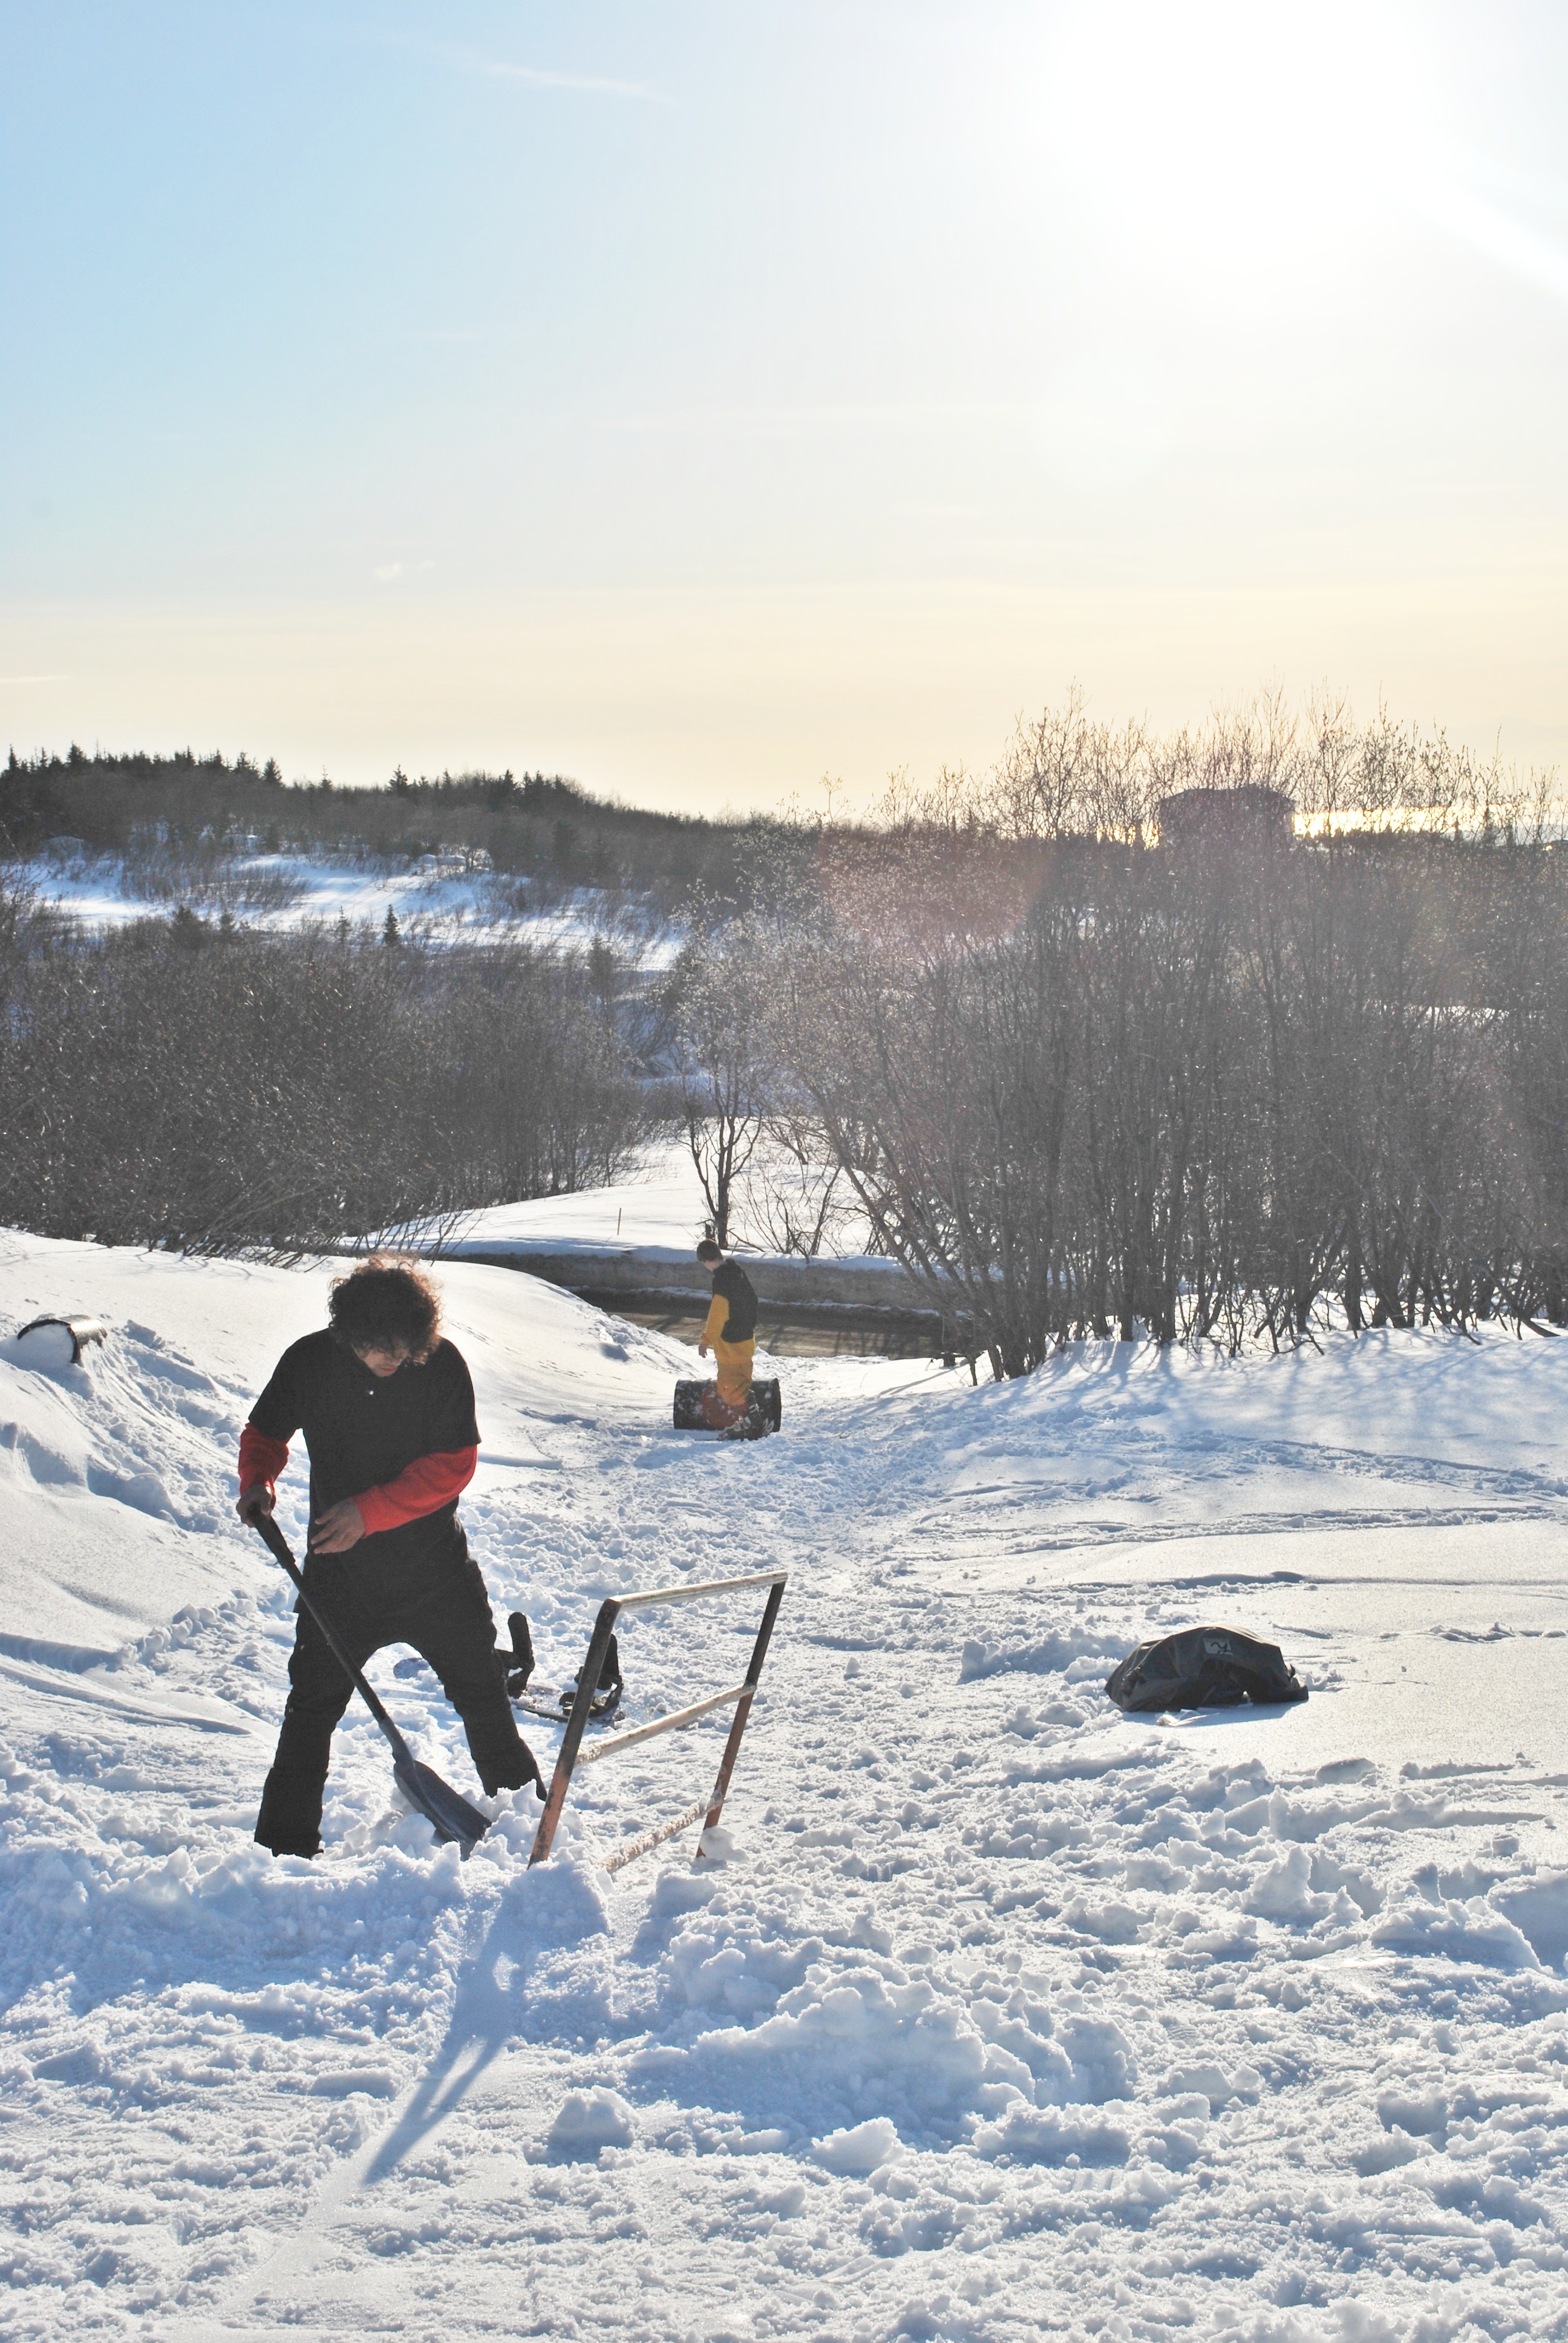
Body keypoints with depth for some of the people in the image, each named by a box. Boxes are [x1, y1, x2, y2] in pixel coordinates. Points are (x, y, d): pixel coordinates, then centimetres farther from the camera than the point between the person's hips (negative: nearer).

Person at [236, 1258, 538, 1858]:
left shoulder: (443, 1366, -14)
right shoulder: (309, 1363, -10)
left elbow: (453, 1466, -15)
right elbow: (266, 1432, 6)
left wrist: (372, 1510, -23)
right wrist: (256, 1482, -15)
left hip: (435, 1569, 0)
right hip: (340, 1573, 0)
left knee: (482, 1692, 10)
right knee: (313, 1703, 2)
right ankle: (285, 1843, 14)